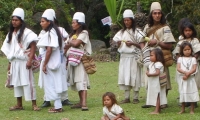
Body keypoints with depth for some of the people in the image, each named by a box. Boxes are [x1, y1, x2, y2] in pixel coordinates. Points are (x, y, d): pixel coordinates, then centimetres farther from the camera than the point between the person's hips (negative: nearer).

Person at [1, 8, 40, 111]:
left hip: (24, 61, -7)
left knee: (27, 82, -8)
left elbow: (33, 46, -14)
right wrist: (10, 63, 13)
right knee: (16, 83, 10)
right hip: (14, 62, 7)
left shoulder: (26, 32, -9)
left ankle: (34, 104, -4)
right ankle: (19, 105, 17)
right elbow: (9, 50, 15)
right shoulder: (11, 33, 13)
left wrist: (30, 60, -20)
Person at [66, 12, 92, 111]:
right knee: (76, 81, 7)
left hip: (80, 59, -8)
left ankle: (84, 103, -24)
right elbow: (66, 46, 15)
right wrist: (72, 43, -3)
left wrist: (70, 42, -1)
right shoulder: (73, 34, 19)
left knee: (81, 80, -16)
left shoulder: (84, 33, -5)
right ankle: (81, 102, 12)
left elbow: (76, 43, -17)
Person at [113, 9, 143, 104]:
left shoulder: (136, 32, -2)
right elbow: (118, 45, 16)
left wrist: (132, 43, -17)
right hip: (124, 57, 5)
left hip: (133, 57, -5)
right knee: (124, 76, 2)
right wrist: (118, 43, -5)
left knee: (134, 76, -4)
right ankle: (127, 97, 7)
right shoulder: (122, 32, 13)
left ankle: (136, 97, 4)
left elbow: (141, 45, -5)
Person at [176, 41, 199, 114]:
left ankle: (192, 109, 6)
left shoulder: (193, 59, 2)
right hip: (182, 78, 1)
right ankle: (182, 109, 19)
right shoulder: (180, 59, 5)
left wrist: (188, 74, -20)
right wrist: (185, 72, -21)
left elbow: (194, 69, -7)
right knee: (183, 93, 8)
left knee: (191, 93, -1)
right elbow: (178, 68, -6)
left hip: (190, 78, -1)